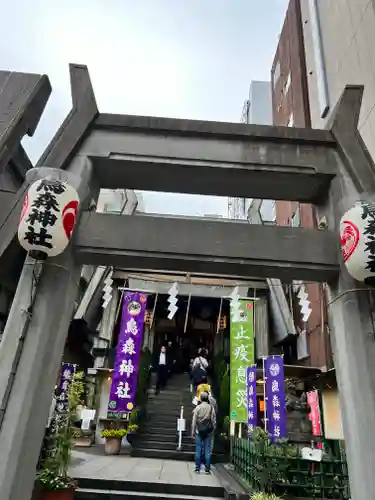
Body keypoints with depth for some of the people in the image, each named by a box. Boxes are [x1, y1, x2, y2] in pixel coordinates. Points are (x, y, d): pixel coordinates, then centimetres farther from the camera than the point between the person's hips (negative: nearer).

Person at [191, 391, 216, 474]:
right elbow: (214, 421, -2)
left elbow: (194, 421, -5)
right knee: (207, 451, 6)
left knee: (198, 450, 8)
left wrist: (192, 432, 1)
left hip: (199, 432, 0)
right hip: (208, 432, 1)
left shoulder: (197, 407, -5)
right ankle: (207, 469, 8)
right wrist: (213, 431, 8)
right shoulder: (211, 408, -3)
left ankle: (197, 468, 12)